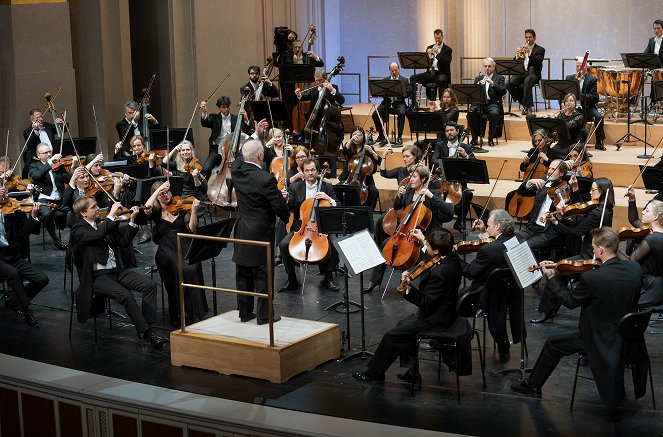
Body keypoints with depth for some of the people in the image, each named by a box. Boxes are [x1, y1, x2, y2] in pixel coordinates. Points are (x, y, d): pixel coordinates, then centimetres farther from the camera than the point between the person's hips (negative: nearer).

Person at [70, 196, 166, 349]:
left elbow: (124, 241, 11)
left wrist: (131, 221, -1)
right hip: (97, 276, -7)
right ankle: (146, 333, -19)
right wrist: (112, 213, -22)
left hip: (116, 270, 7)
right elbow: (98, 234, -28)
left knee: (150, 285, -12)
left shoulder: (102, 223, 14)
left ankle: (147, 324, -9)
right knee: (126, 295, -29)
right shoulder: (78, 230, -7)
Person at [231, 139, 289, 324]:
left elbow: (241, 158, 21)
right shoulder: (266, 179, -23)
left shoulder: (237, 170, -4)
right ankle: (264, 315, 10)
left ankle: (245, 312, 22)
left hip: (242, 232, 7)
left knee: (244, 275, 14)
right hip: (261, 234, -7)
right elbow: (280, 207, -18)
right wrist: (287, 218, 4)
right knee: (263, 276, 3)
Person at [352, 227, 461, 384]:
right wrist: (423, 239, 26)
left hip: (436, 318, -10)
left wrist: (409, 287, -31)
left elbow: (425, 303, -27)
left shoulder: (439, 273, -33)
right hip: (445, 311, 10)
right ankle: (412, 373, 22)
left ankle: (374, 372, 16)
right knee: (403, 325, 23)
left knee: (392, 335, -2)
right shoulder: (452, 257, -5)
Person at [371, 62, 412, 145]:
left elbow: (409, 92, -2)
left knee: (401, 113, -35)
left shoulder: (404, 80, 10)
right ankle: (381, 135, -3)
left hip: (399, 102, -2)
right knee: (375, 114, -21)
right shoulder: (385, 80, 15)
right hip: (387, 102, 2)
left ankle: (400, 136, -25)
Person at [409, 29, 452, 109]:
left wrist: (437, 54, -24)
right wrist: (428, 57, -16)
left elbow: (447, 63, -13)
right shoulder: (430, 48, 16)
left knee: (442, 80, -41)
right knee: (412, 78, -17)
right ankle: (414, 103, -19)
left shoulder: (447, 50, 3)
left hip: (441, 73, -4)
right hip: (430, 73, 4)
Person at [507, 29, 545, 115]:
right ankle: (524, 102, -8)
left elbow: (538, 62, -10)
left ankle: (527, 106, -35)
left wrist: (529, 53, -18)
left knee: (527, 82, -39)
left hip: (533, 73, -4)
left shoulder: (540, 50, 9)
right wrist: (517, 56, -7)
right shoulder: (522, 48, 22)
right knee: (510, 83, -25)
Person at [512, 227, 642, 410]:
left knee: (552, 345, 16)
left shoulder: (591, 278, -29)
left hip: (599, 337, -5)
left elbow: (570, 301, -11)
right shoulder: (635, 268, -11)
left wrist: (551, 277, 1)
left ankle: (532, 385, 32)